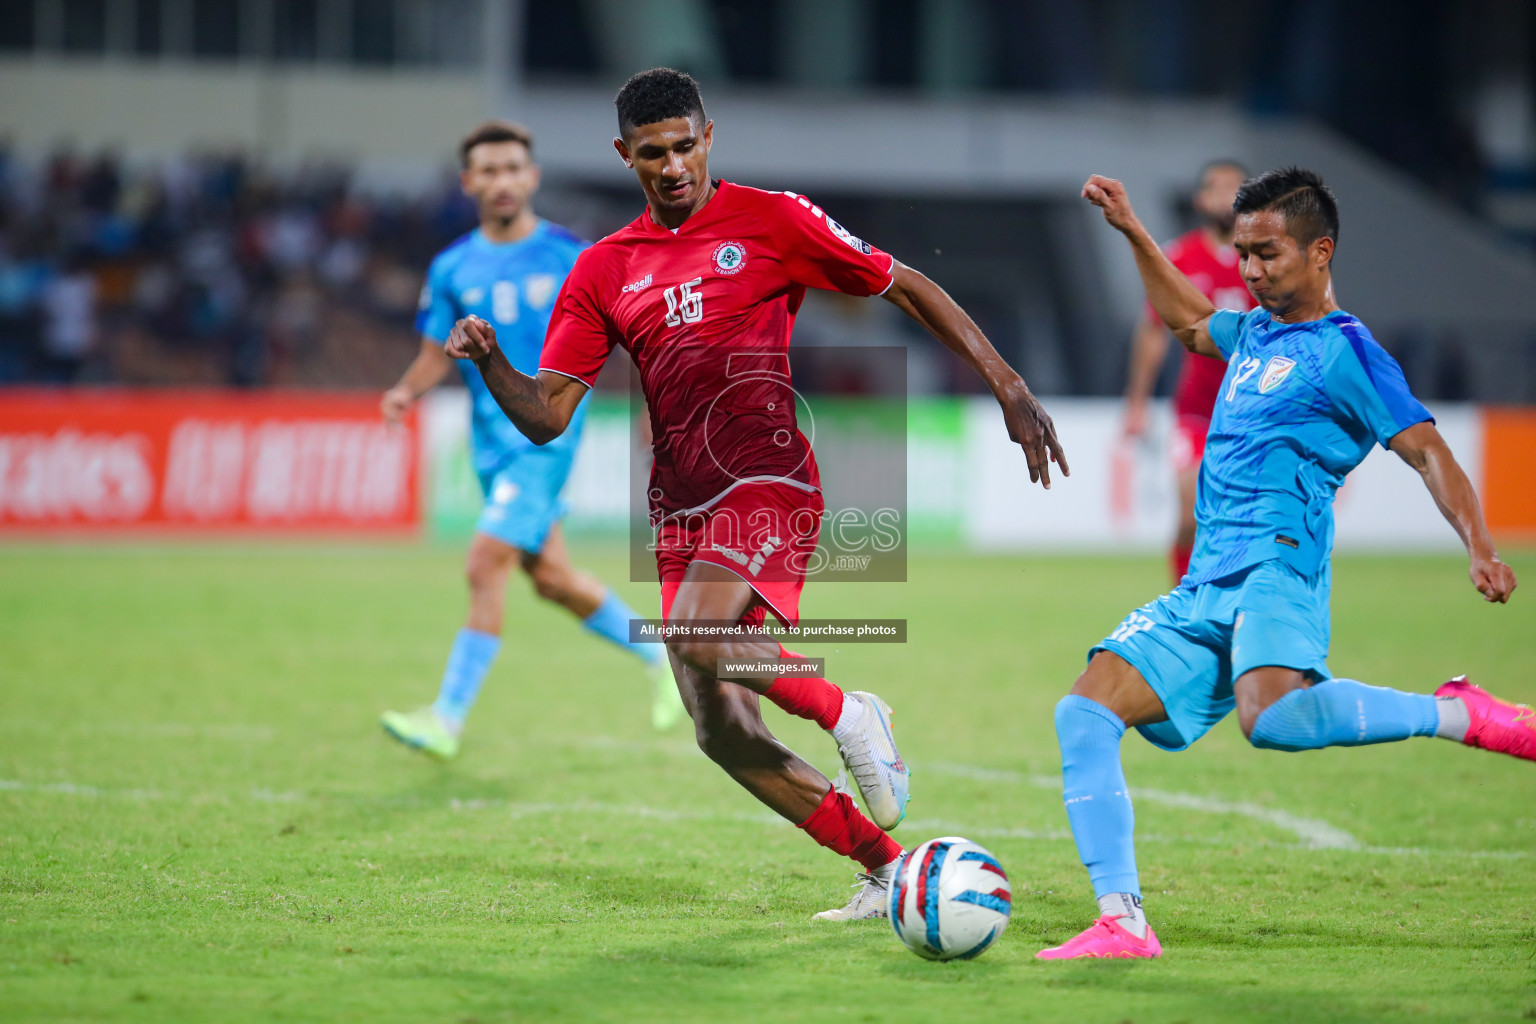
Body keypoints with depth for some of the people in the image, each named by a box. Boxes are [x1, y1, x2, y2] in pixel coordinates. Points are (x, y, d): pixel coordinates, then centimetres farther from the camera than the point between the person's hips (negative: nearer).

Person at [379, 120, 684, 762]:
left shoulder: (571, 256, -3)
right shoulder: (452, 269, 6)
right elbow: (437, 354, 10)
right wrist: (408, 391, -10)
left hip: (547, 436, -5)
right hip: (492, 440, 5)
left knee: (485, 565, -17)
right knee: (550, 577, 11)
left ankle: (446, 720, -14)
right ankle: (657, 658, 34)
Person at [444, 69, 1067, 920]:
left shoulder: (771, 220, 2)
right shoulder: (604, 270, 12)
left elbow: (907, 290, 7)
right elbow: (546, 416, 8)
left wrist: (1008, 388, 1)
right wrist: (488, 361, -12)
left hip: (768, 483, -5)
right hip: (682, 515, 5)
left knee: (695, 634, -32)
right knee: (724, 735, 0)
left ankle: (846, 713, -8)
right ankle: (886, 869, 12)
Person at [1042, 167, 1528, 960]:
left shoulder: (1346, 352, 0)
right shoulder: (1254, 334, 23)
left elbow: (1428, 452, -8)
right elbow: (1188, 322, 46)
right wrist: (1133, 233, 43)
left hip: (1276, 567, -8)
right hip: (1205, 588, 8)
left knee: (1271, 716, -37)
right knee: (1083, 714, -6)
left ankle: (1458, 716, -18)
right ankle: (1122, 925, -9)